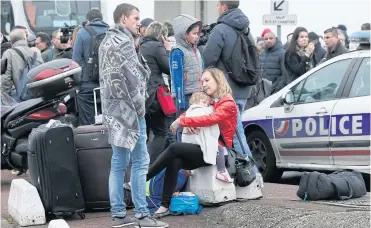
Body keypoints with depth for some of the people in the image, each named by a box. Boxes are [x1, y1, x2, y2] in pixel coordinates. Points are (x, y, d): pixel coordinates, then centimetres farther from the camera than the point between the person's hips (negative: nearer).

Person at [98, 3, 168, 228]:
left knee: (119, 163, 9)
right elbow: (134, 77, -17)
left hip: (115, 110, 10)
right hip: (128, 110, -10)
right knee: (140, 161, -5)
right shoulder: (123, 41, -12)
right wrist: (139, 105, -8)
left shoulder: (107, 41, 18)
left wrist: (136, 49, 5)